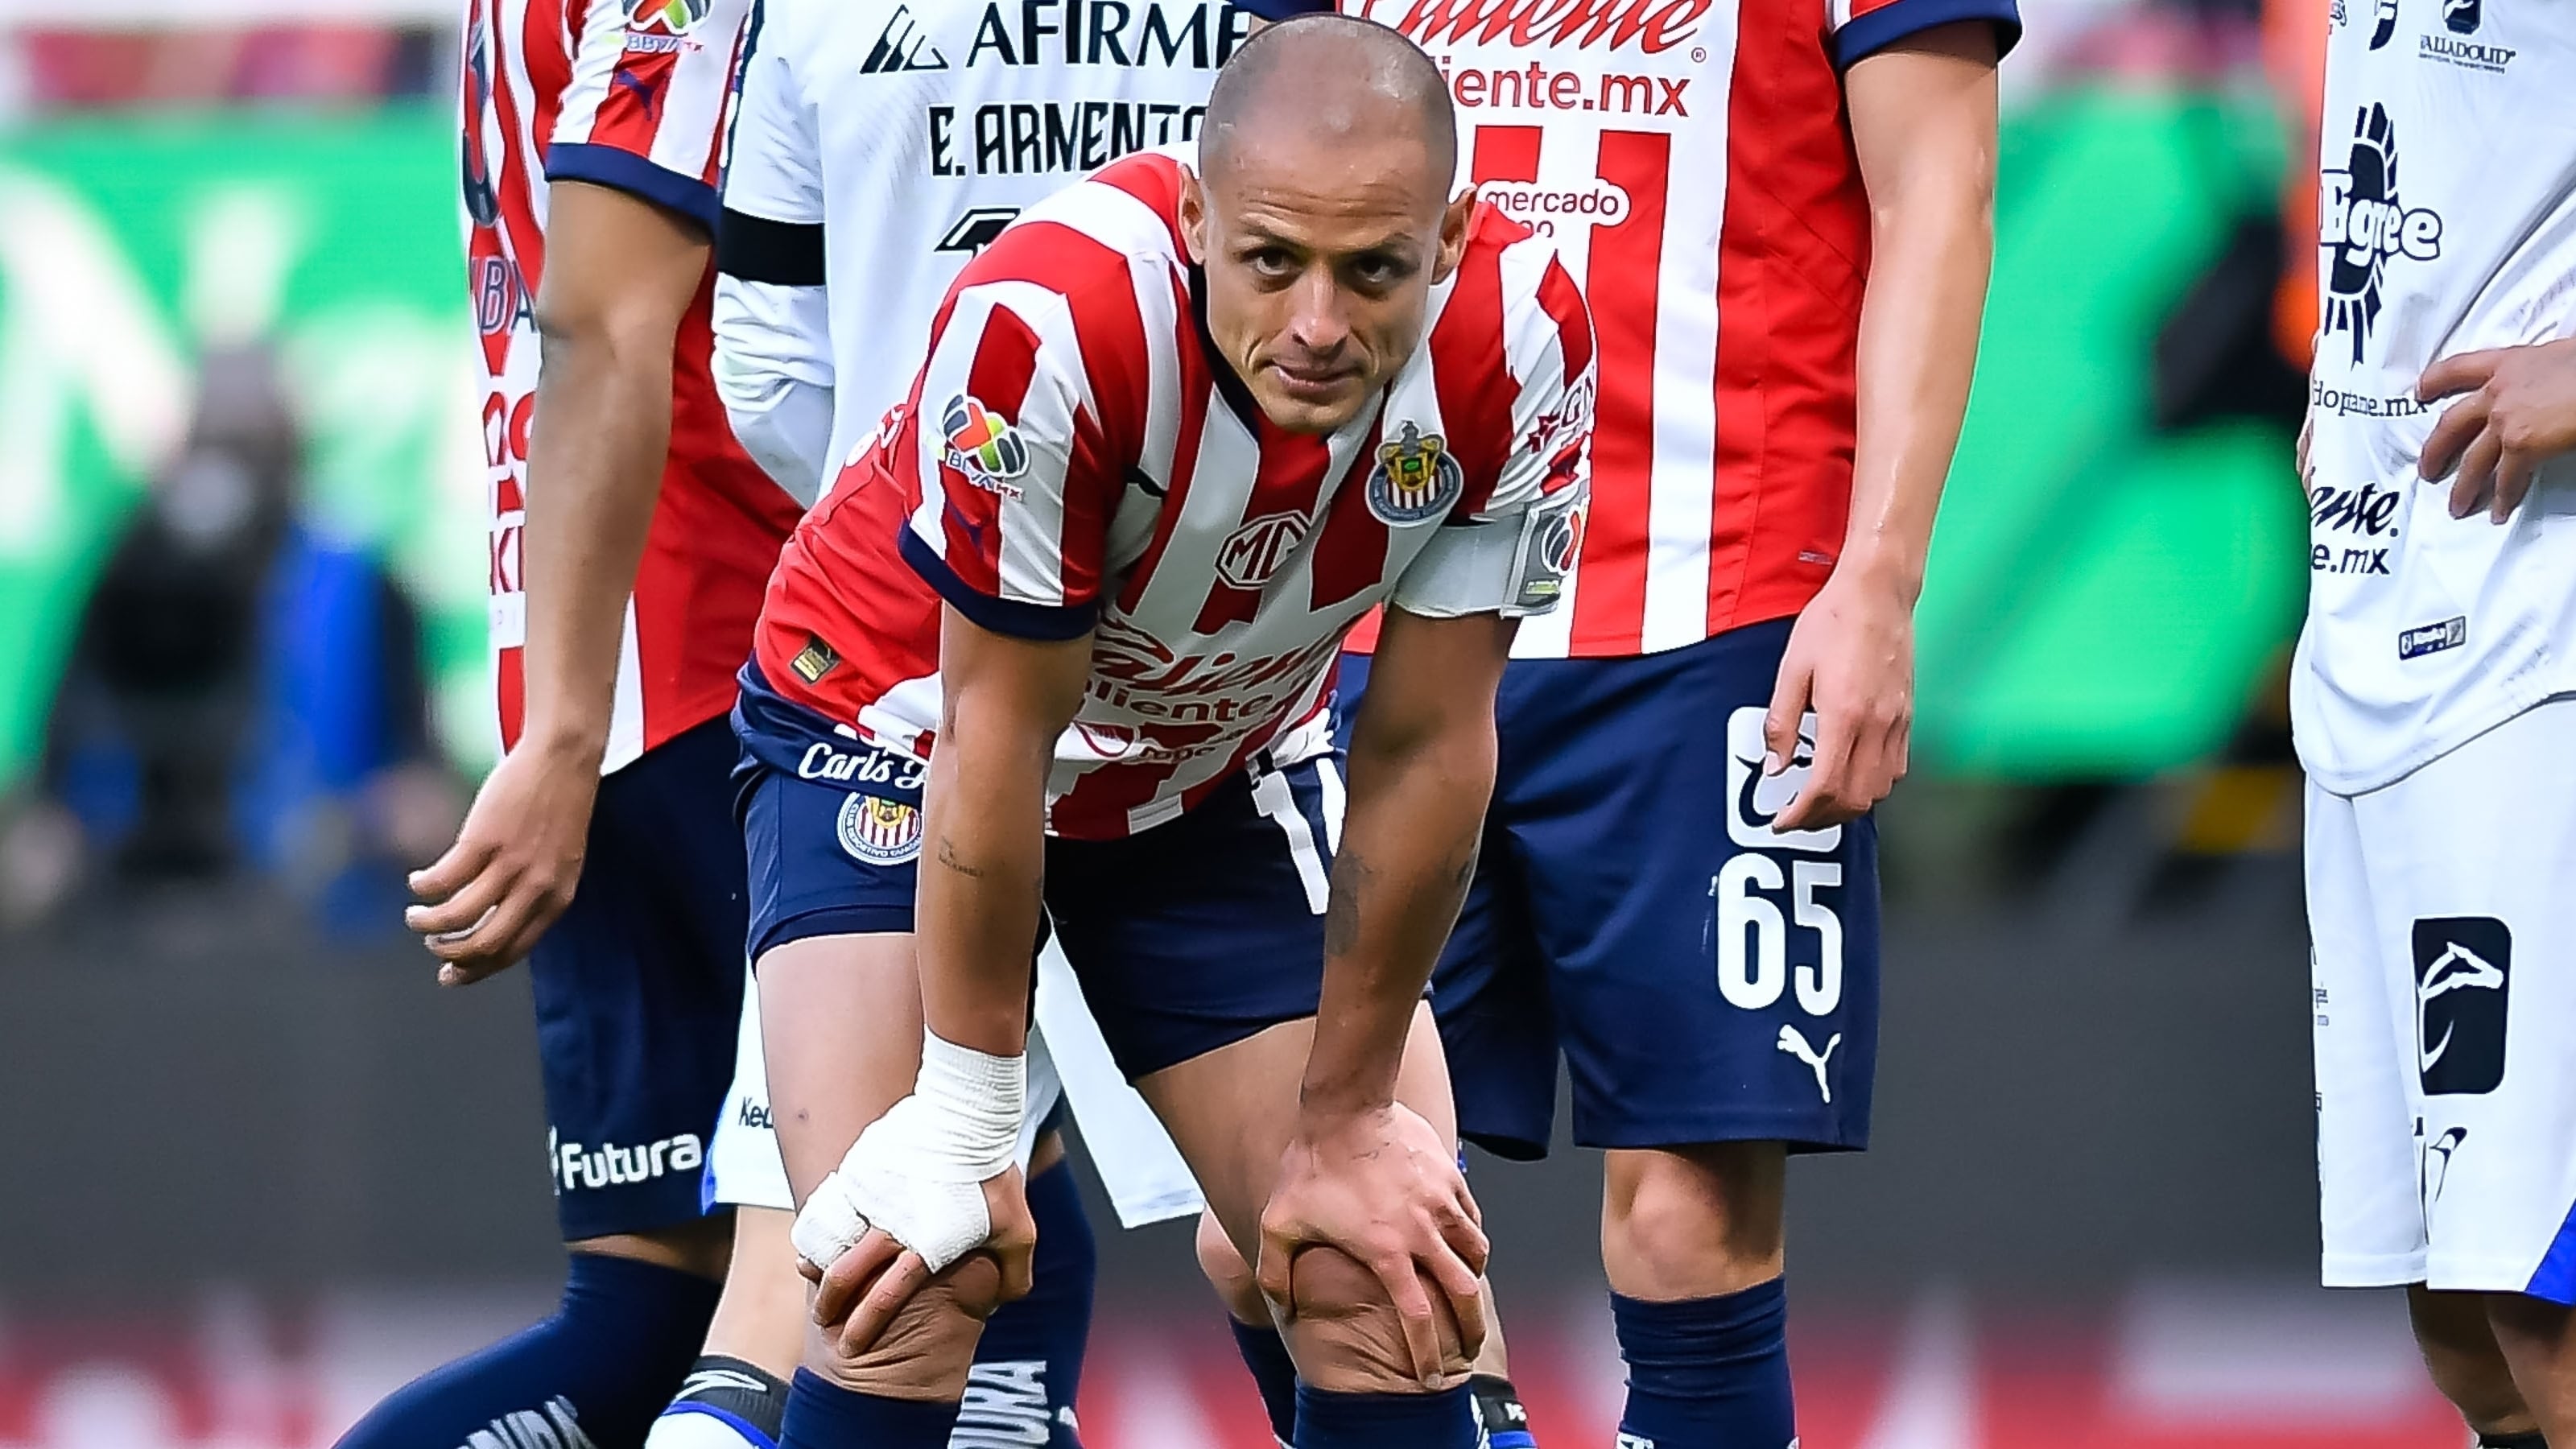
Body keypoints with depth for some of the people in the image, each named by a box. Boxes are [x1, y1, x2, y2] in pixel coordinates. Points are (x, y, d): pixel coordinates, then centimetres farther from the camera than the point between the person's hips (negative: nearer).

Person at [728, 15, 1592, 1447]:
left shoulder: (1522, 346, -27)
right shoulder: (1051, 323, -38)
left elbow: (1422, 752, -14)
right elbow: (998, 737, -25)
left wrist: (1345, 1122, -6)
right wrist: (967, 1133, -16)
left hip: (1220, 771, 4)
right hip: (907, 729, -4)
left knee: (1401, 1295, -4)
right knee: (902, 1310, -19)